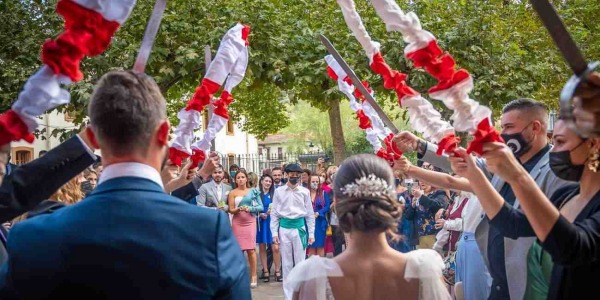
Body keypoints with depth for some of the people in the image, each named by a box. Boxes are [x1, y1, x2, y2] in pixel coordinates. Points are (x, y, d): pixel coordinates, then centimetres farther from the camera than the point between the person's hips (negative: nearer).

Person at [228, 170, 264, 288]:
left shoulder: (253, 191, 5)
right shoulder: (233, 193, 3)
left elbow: (261, 207, 2)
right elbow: (231, 210, -1)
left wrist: (250, 208, -13)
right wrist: (239, 209, -19)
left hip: (250, 222, 0)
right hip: (237, 222, 0)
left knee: (251, 249, -5)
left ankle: (253, 276, 0)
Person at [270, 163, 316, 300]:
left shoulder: (304, 192, 2)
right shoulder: (279, 191, 2)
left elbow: (310, 213, 5)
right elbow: (274, 213, 4)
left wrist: (311, 233, 2)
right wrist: (274, 232, -2)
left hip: (299, 227, 0)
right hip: (284, 228, 0)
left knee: (300, 262, 4)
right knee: (286, 264, 6)